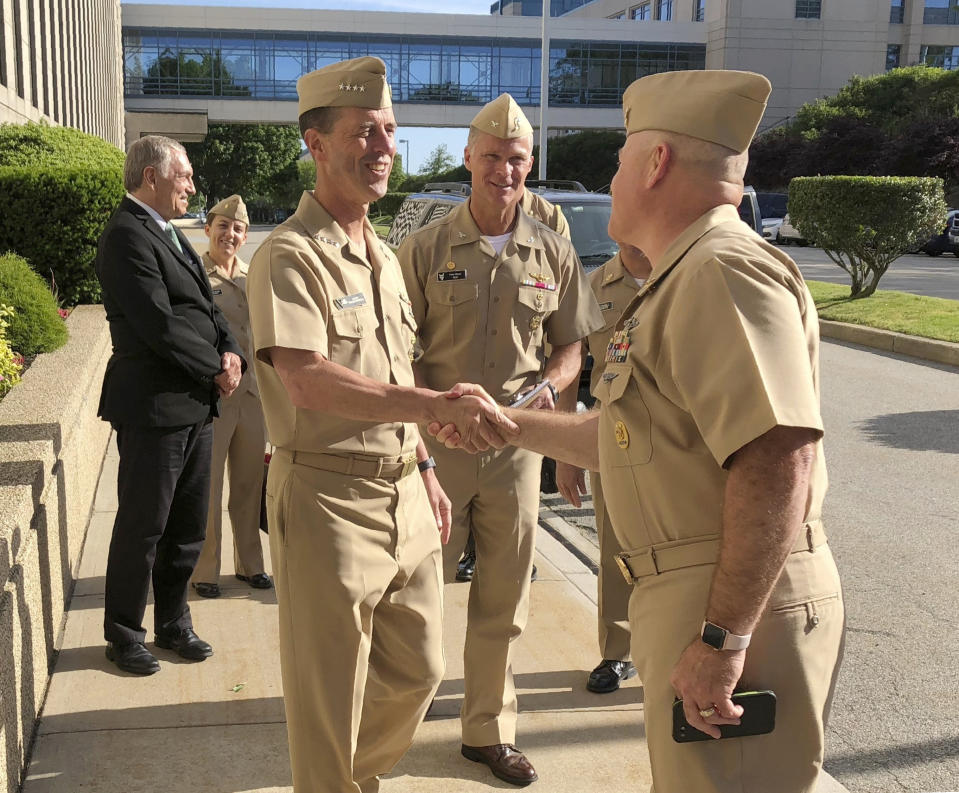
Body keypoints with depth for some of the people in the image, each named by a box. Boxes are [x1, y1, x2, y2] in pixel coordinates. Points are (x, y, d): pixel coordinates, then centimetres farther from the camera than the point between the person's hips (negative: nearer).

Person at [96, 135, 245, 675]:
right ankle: (124, 635, 20)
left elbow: (207, 307, 16)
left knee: (188, 528, 16)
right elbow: (159, 325, -21)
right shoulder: (128, 235, -14)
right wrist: (215, 370, -12)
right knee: (143, 529, 4)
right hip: (154, 407, -9)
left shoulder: (171, 235, 16)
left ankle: (173, 624, 30)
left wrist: (231, 351, -3)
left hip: (196, 406, 9)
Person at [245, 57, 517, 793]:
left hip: (404, 495, 8)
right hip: (329, 500, -8)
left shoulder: (384, 256, 13)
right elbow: (311, 382, -28)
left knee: (417, 669, 19)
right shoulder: (289, 256, -14)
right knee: (331, 698, 6)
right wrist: (440, 406, -35)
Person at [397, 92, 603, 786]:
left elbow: (570, 344, 11)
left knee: (504, 599, 12)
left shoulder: (553, 253, 5)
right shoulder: (426, 248, -2)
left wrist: (547, 385, -9)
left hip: (515, 444, 3)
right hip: (435, 441, -2)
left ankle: (491, 731, 29)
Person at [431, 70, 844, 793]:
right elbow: (623, 439, 25)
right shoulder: (686, 280, 20)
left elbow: (778, 462, -28)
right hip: (688, 597, 11)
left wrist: (722, 636, -28)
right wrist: (504, 422, 29)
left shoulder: (725, 271, -17)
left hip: (738, 608, -11)